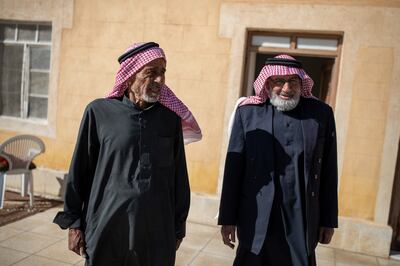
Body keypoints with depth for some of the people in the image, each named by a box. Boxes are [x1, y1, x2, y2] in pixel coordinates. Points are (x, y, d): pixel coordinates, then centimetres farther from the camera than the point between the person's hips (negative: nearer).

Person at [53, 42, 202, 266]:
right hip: (107, 227, -1)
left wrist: (178, 227, 7)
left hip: (157, 231, 2)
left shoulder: (171, 118, -2)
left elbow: (179, 176, 3)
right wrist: (74, 223, 2)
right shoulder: (99, 112, -5)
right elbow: (79, 170, 0)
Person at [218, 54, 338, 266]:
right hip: (257, 219, 0)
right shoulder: (247, 112, -2)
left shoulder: (321, 114, 1)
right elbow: (233, 168, -2)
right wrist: (228, 218, -2)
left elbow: (328, 171, 5)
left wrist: (328, 220, 7)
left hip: (302, 221, 1)